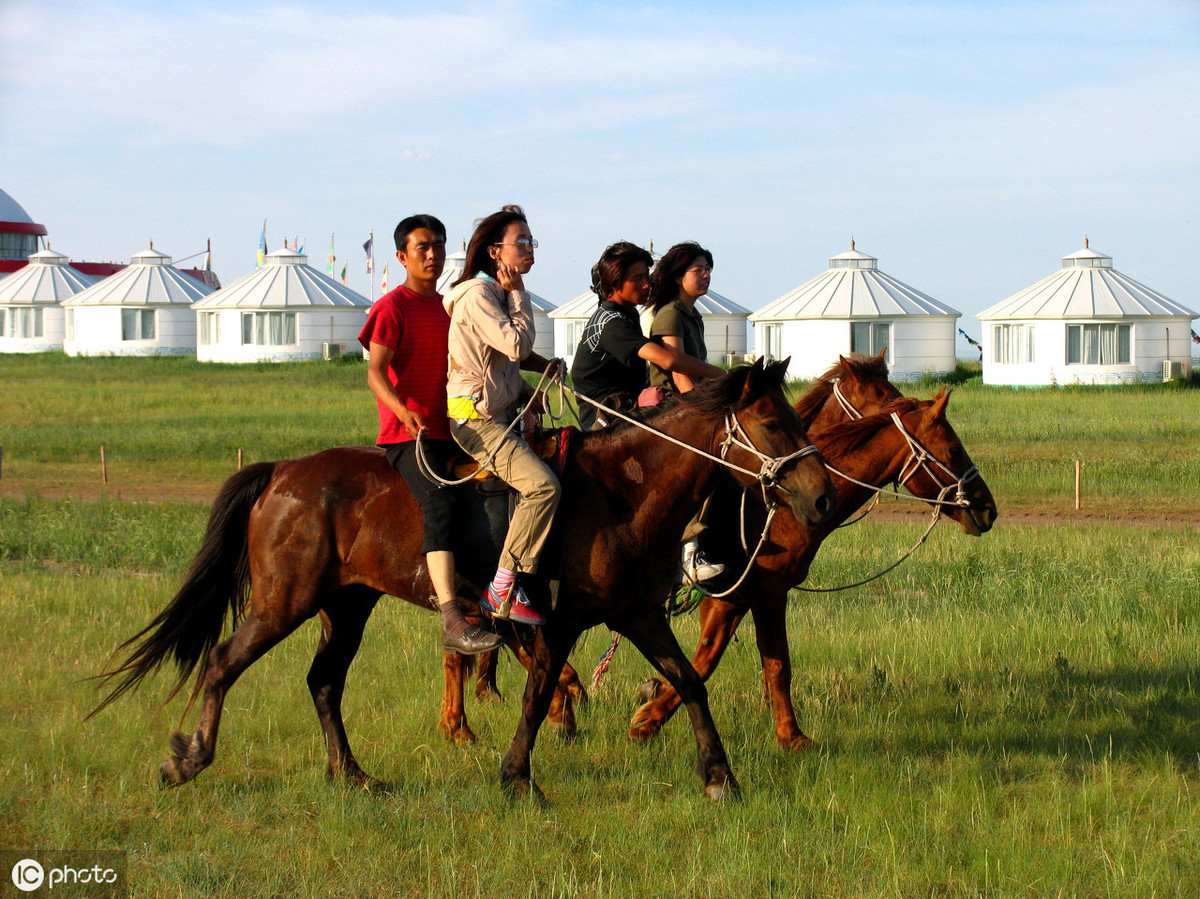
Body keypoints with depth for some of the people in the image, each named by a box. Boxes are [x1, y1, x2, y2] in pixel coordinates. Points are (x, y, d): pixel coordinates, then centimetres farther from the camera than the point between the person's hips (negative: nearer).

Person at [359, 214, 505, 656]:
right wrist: (405, 412, -31)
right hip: (406, 436, -9)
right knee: (440, 504, -29)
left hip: (451, 432, 9)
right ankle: (452, 622, -42)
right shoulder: (392, 307, -2)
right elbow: (375, 373, -13)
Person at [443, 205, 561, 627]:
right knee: (542, 484, -25)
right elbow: (518, 345, -22)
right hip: (475, 418, -10)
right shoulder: (477, 294, -13)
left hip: (501, 414, 11)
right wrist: (518, 294, -9)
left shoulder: (500, 293, 17)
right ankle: (503, 590, -24)